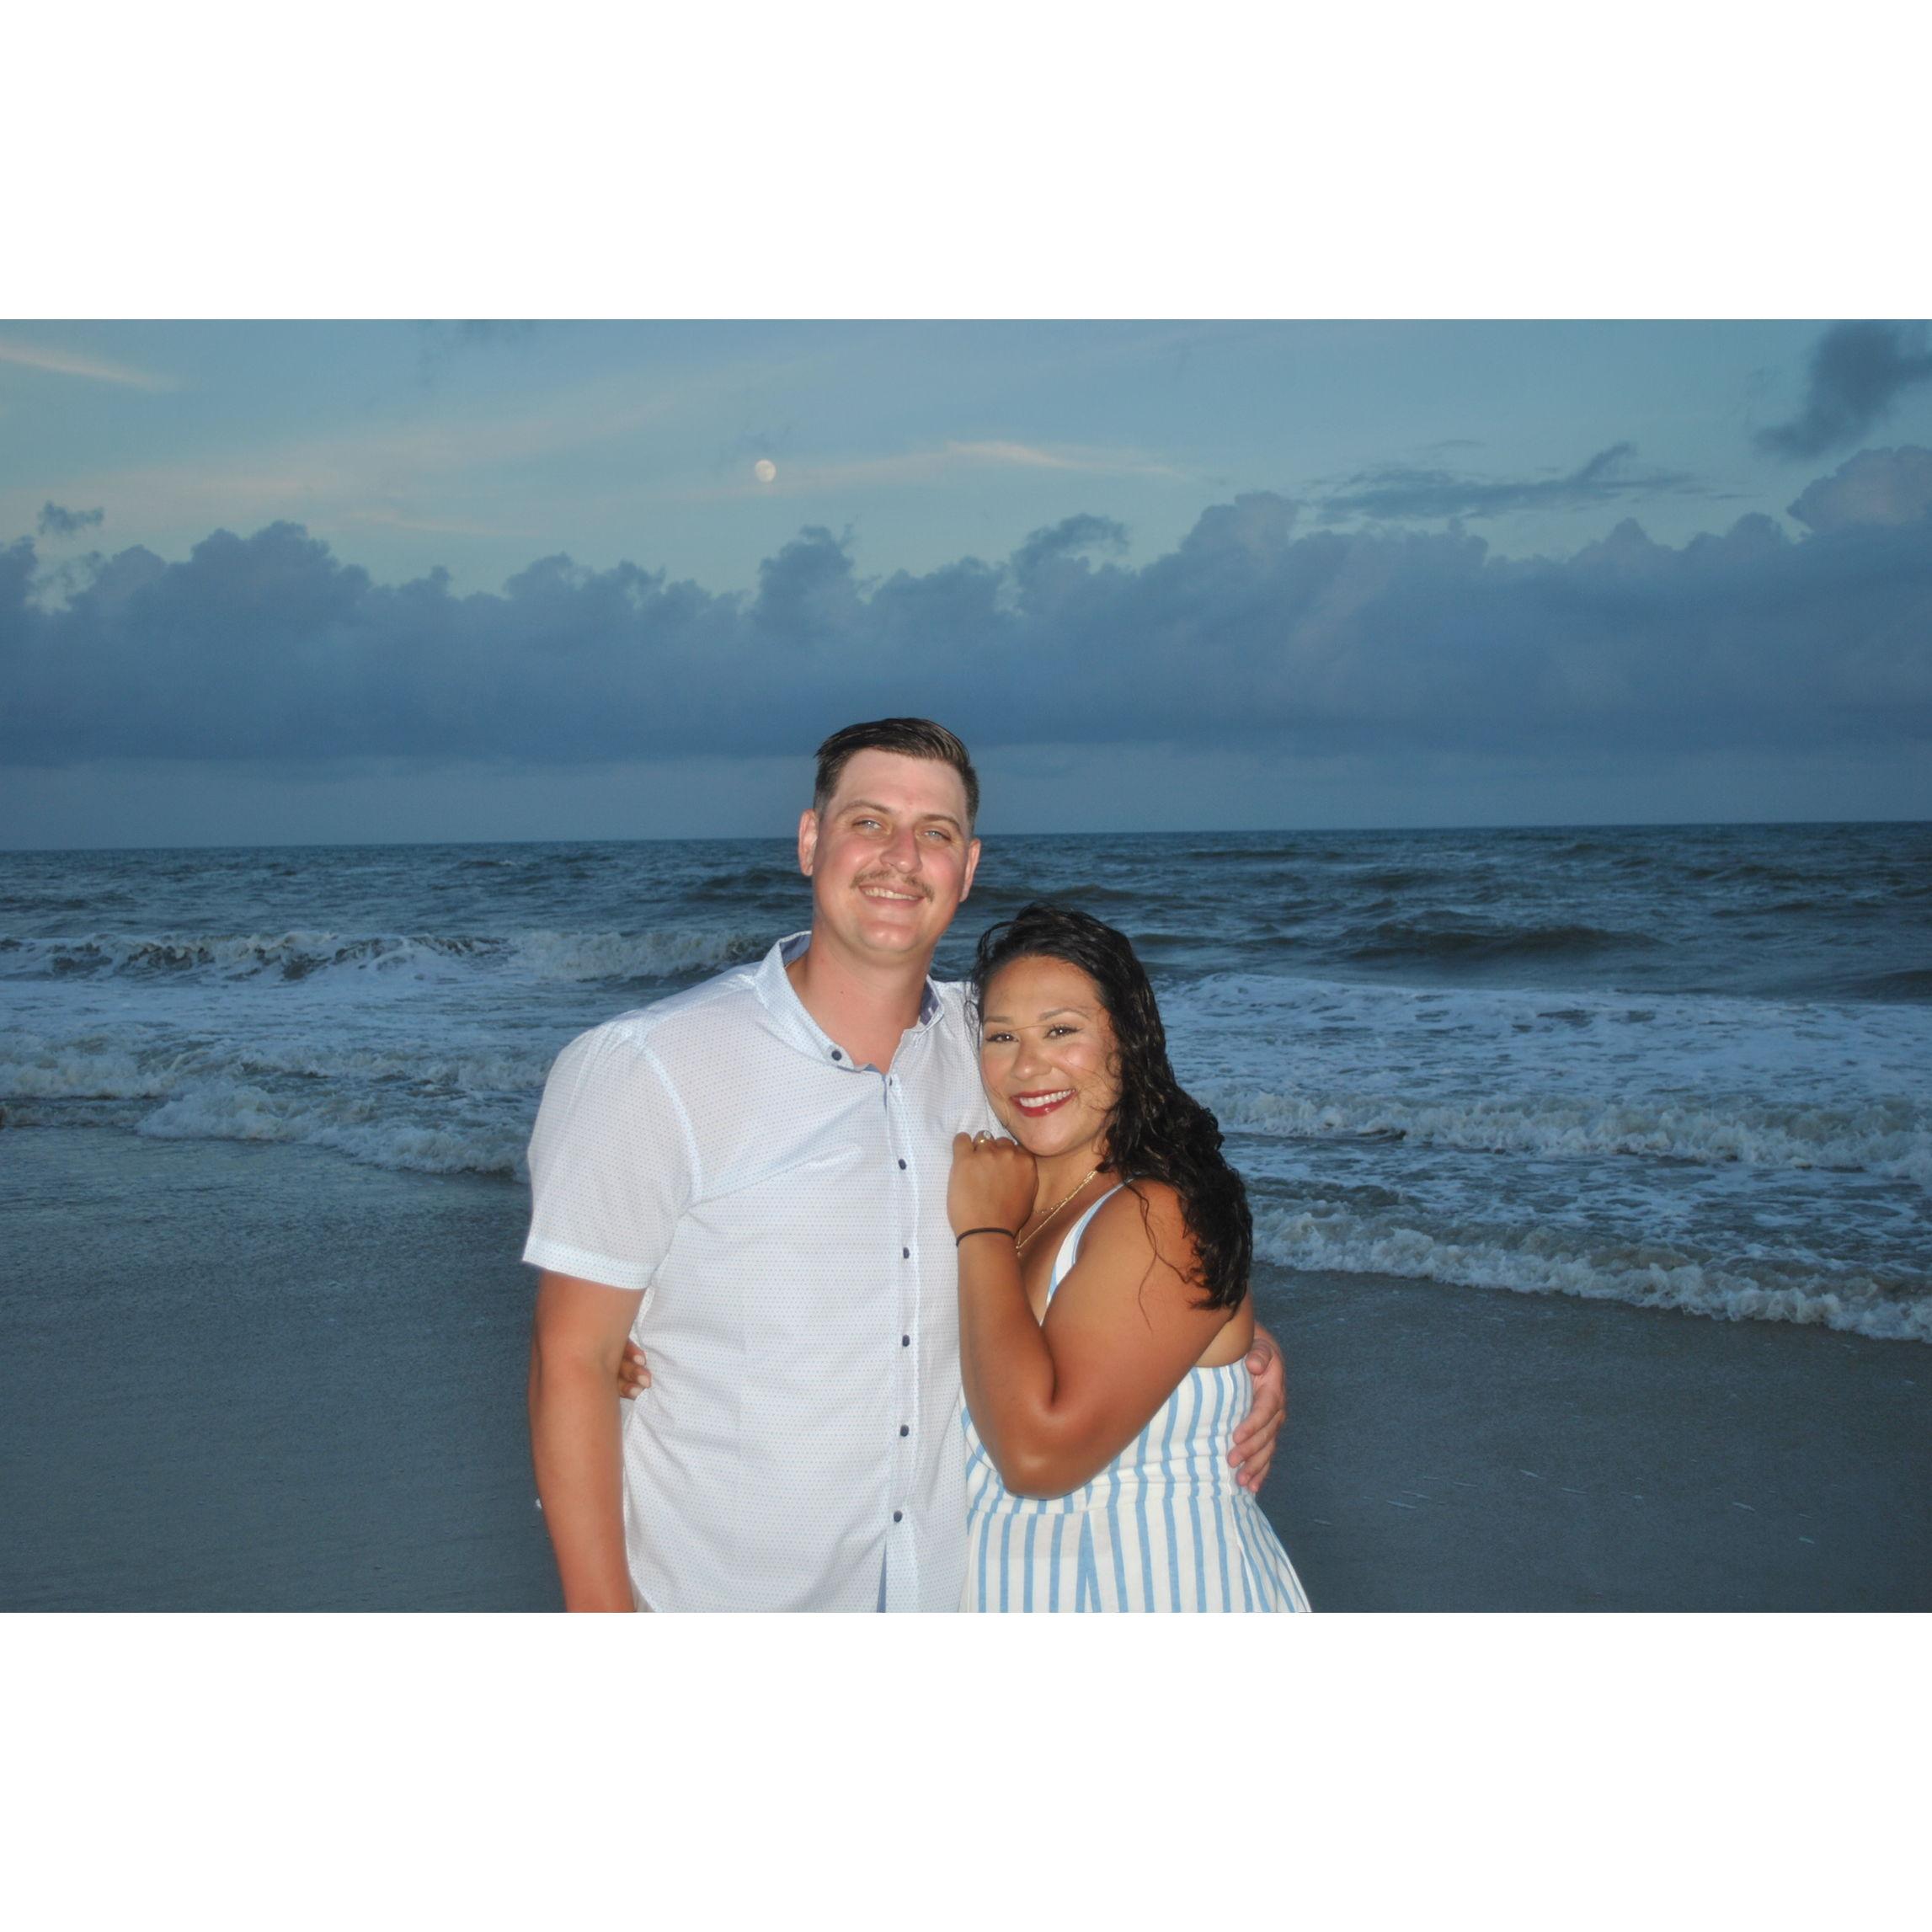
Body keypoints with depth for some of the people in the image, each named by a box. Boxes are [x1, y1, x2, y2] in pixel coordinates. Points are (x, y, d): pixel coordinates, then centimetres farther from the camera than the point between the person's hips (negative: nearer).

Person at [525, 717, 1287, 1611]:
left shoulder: (987, 1053, -2)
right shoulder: (649, 1068, -16)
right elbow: (572, 1363, -13)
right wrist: (601, 1616, -16)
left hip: (947, 1589, 5)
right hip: (710, 1602, -4)